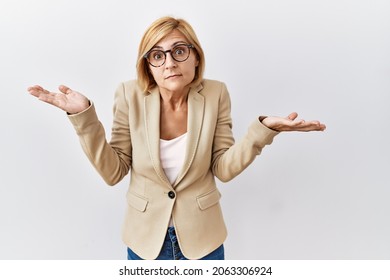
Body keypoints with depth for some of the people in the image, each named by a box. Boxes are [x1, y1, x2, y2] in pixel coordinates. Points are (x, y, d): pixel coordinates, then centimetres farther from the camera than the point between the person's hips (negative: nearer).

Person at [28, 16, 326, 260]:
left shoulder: (215, 94, -12)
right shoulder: (131, 95, -14)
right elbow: (113, 171, -13)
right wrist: (83, 115, -23)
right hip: (145, 235, 0)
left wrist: (264, 128, -24)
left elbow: (224, 168, -11)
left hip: (201, 235, 1)